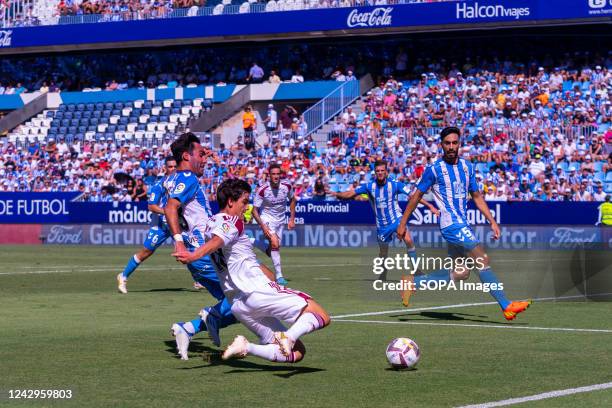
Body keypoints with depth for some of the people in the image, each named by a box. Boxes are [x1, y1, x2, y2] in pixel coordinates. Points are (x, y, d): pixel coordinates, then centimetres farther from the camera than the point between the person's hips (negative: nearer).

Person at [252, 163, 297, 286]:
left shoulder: (287, 186, -13)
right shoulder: (262, 190, -24)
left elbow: (292, 200, 9)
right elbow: (255, 210, -17)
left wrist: (292, 219, 5)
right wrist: (263, 226, -28)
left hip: (280, 219, 5)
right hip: (267, 218, -5)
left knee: (276, 247, 11)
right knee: (275, 244, -24)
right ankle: (279, 275, -20)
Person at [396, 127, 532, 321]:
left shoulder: (467, 166, 11)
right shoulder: (434, 169, -6)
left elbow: (476, 196, 18)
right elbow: (416, 196, 1)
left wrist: (492, 221, 10)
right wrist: (402, 223, 3)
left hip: (462, 224, 8)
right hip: (450, 223, -8)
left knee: (461, 273, 8)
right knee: (482, 259, -17)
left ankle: (413, 281, 19)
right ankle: (506, 306, -18)